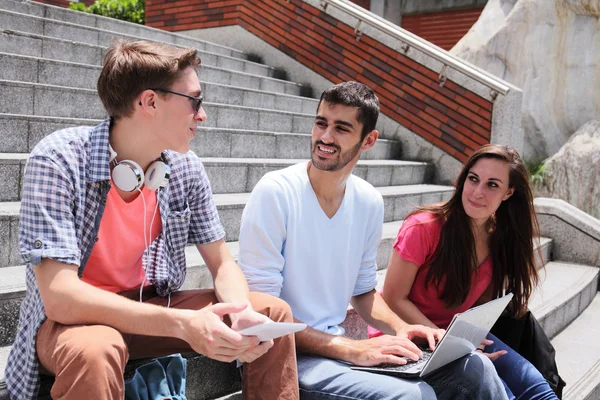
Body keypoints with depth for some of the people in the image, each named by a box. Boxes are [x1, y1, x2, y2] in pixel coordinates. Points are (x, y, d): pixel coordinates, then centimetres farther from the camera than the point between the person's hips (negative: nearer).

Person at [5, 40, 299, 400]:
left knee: (272, 313, -7)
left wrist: (243, 313, -22)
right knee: (95, 350, -39)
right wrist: (182, 324, -36)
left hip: (148, 309, 5)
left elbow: (222, 264, 0)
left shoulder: (187, 169, -7)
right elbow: (60, 297, -30)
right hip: (71, 319, -4)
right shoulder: (58, 161, -23)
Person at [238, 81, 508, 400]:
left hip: (335, 347, 6)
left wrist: (400, 328, -5)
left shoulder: (369, 202, 2)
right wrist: (351, 350, -22)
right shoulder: (275, 192, -16)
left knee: (474, 369, -6)